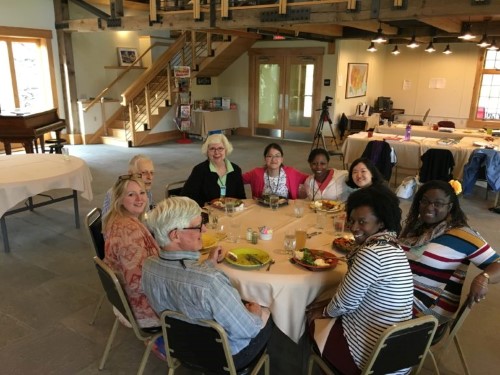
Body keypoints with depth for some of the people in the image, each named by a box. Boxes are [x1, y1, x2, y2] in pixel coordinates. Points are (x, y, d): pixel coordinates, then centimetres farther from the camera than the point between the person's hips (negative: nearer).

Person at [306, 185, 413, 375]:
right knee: (318, 320, 23)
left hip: (375, 358, -8)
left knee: (312, 325, 16)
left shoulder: (371, 254, -28)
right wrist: (329, 305, 10)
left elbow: (345, 302, -17)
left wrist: (325, 311, 3)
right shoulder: (392, 247, 1)